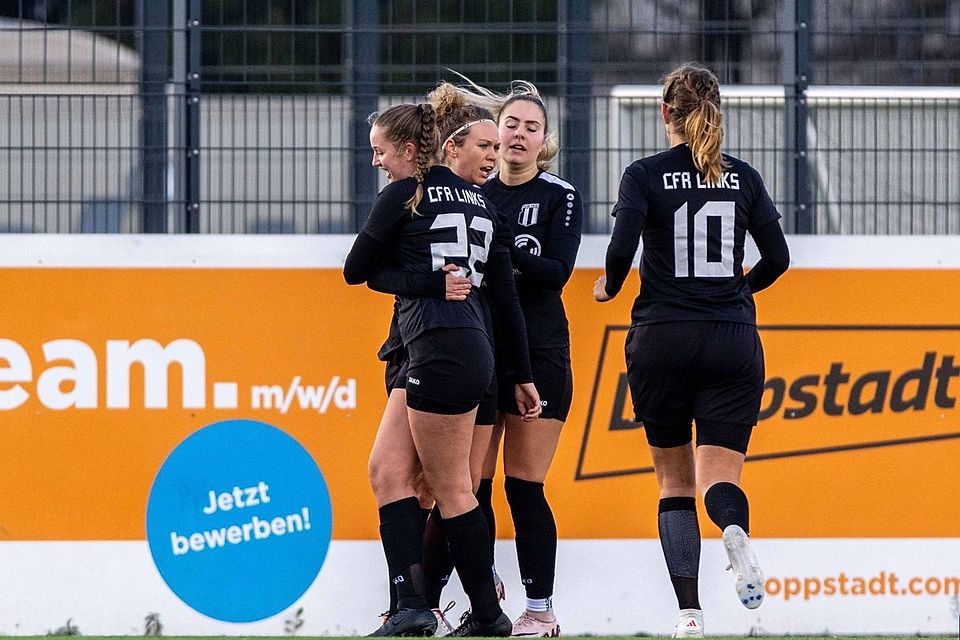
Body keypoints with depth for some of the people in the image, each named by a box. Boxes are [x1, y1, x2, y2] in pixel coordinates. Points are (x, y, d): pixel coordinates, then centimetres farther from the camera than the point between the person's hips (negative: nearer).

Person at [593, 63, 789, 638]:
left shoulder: (645, 176, -3)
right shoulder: (744, 178, 6)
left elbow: (623, 248, -14)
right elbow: (778, 257, 6)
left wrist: (610, 287, 7)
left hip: (662, 338, -1)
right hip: (734, 341, 1)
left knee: (674, 479, 10)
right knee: (719, 476, 0)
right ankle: (735, 532, -38)